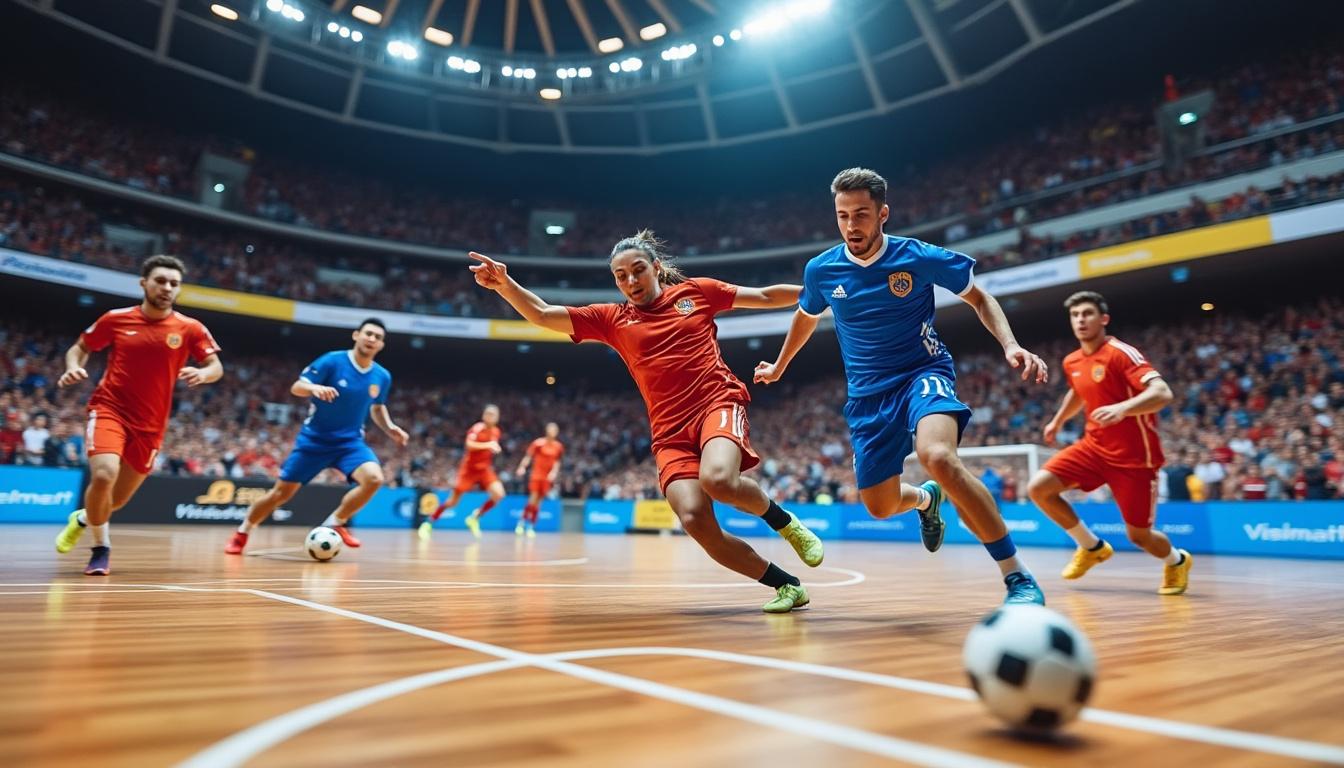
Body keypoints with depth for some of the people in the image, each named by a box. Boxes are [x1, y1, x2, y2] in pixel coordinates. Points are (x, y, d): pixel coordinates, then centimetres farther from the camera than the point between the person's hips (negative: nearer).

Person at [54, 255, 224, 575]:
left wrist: (202, 373, -24)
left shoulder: (191, 329, -4)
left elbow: (216, 367, -1)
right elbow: (80, 348, 12)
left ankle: (83, 518, 48)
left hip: (150, 423, 2)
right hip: (109, 409, -1)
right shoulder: (115, 319, -2)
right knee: (103, 476, -25)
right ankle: (101, 547, 2)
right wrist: (73, 368, -10)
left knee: (118, 498, 10)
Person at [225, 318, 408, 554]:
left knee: (374, 478, -24)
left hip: (350, 441, 3)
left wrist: (390, 427, -2)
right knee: (282, 492, 4)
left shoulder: (382, 377, -1)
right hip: (314, 439, -2)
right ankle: (241, 533, 30)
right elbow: (296, 387, -13)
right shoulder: (332, 361, -13)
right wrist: (314, 387, -35)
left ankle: (335, 523, -2)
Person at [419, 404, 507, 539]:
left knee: (498, 494, -17)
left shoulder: (496, 432, 5)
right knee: (453, 501, -4)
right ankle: (428, 524, 16)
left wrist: (494, 448, 6)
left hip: (484, 469, 5)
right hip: (469, 468, -5)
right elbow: (469, 444, -33)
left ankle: (474, 518, 3)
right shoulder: (477, 428, -15)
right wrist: (488, 445, -37)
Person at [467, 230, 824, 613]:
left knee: (717, 478, -34)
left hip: (718, 402, -2)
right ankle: (787, 584, 0)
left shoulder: (696, 291, 12)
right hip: (670, 432, 2)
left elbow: (765, 296, 20)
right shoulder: (612, 318, 13)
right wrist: (505, 284, -10)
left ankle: (785, 521, -2)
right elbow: (541, 314, 6)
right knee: (695, 520, -20)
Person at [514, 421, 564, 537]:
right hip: (536, 474, -4)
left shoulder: (559, 447, 7)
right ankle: (521, 523, 5)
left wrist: (554, 472, 0)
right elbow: (528, 456, -6)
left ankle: (531, 526, 13)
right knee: (533, 499, -12)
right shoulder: (538, 443, -5)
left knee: (538, 502, 5)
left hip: (547, 477, 4)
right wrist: (522, 467, -19)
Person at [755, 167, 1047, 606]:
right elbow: (806, 318, 20)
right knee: (880, 506, 7)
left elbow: (980, 299, 2)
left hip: (924, 372, -4)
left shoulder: (919, 257, -11)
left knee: (938, 457, -35)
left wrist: (1010, 346, -15)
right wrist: (779, 367, 32)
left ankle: (1019, 578, -22)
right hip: (868, 393, 4)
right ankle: (925, 499, 46)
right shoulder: (820, 270, -2)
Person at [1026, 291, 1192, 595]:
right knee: (1038, 488, -11)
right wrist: (1057, 422, 35)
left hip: (1133, 455, -6)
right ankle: (1092, 547, 11)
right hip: (1094, 446, 6)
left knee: (1138, 535, 0)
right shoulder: (1071, 363, 5)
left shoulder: (1121, 353, -17)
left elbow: (1162, 393, -29)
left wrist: (1122, 408, -45)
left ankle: (1177, 561, 38)